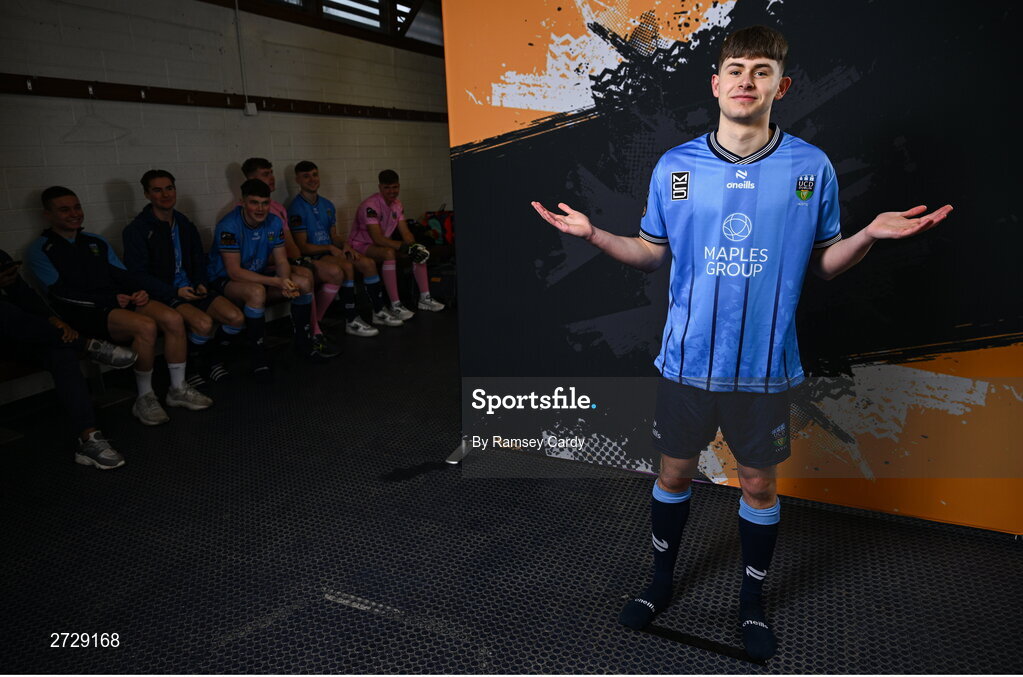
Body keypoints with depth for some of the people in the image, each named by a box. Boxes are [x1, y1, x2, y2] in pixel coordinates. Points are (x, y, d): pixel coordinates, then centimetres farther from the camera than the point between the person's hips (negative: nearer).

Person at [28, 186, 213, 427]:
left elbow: (122, 274, 18)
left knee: (173, 319, -21)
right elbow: (62, 294, -7)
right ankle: (144, 398, -19)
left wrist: (139, 292, -5)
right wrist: (111, 300, -13)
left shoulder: (97, 242, 24)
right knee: (146, 325, -33)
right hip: (84, 312, -6)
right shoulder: (40, 251, 5)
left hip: (118, 301, 6)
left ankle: (177, 389, -11)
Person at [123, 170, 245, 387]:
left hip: (190, 289, 6)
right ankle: (194, 362, 1)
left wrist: (200, 283, 0)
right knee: (203, 323, -32)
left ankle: (207, 356, 12)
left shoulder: (185, 225, 14)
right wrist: (175, 291, -19)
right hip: (162, 295, -6)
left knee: (236, 318, -16)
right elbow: (138, 274, -9)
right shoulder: (135, 230, -4)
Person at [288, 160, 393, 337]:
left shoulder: (327, 205, 13)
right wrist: (331, 248, -22)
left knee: (368, 263, -7)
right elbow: (302, 246, -15)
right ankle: (351, 321, -24)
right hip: (310, 257, -8)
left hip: (330, 252, 8)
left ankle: (378, 311, 6)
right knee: (346, 268, -31)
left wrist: (345, 245, -2)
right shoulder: (296, 208, -11)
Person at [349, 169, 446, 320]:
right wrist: (405, 247, -38)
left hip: (382, 244, 8)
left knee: (420, 251, -7)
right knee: (389, 253, -38)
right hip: (361, 246, -8)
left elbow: (406, 233, 0)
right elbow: (378, 239, -32)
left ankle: (425, 298, -3)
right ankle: (395, 306, -35)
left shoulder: (397, 205, 3)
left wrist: (414, 246, -22)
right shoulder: (370, 206, -24)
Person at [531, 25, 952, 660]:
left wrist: (870, 234, -14)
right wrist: (593, 233, -7)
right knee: (674, 472, 14)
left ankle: (753, 601, 37)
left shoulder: (812, 167, -3)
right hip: (687, 360, 1)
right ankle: (662, 580, 39)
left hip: (764, 365, 0)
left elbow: (824, 262, 5)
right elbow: (653, 252, 7)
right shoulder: (674, 166, -1)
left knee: (759, 484, 12)